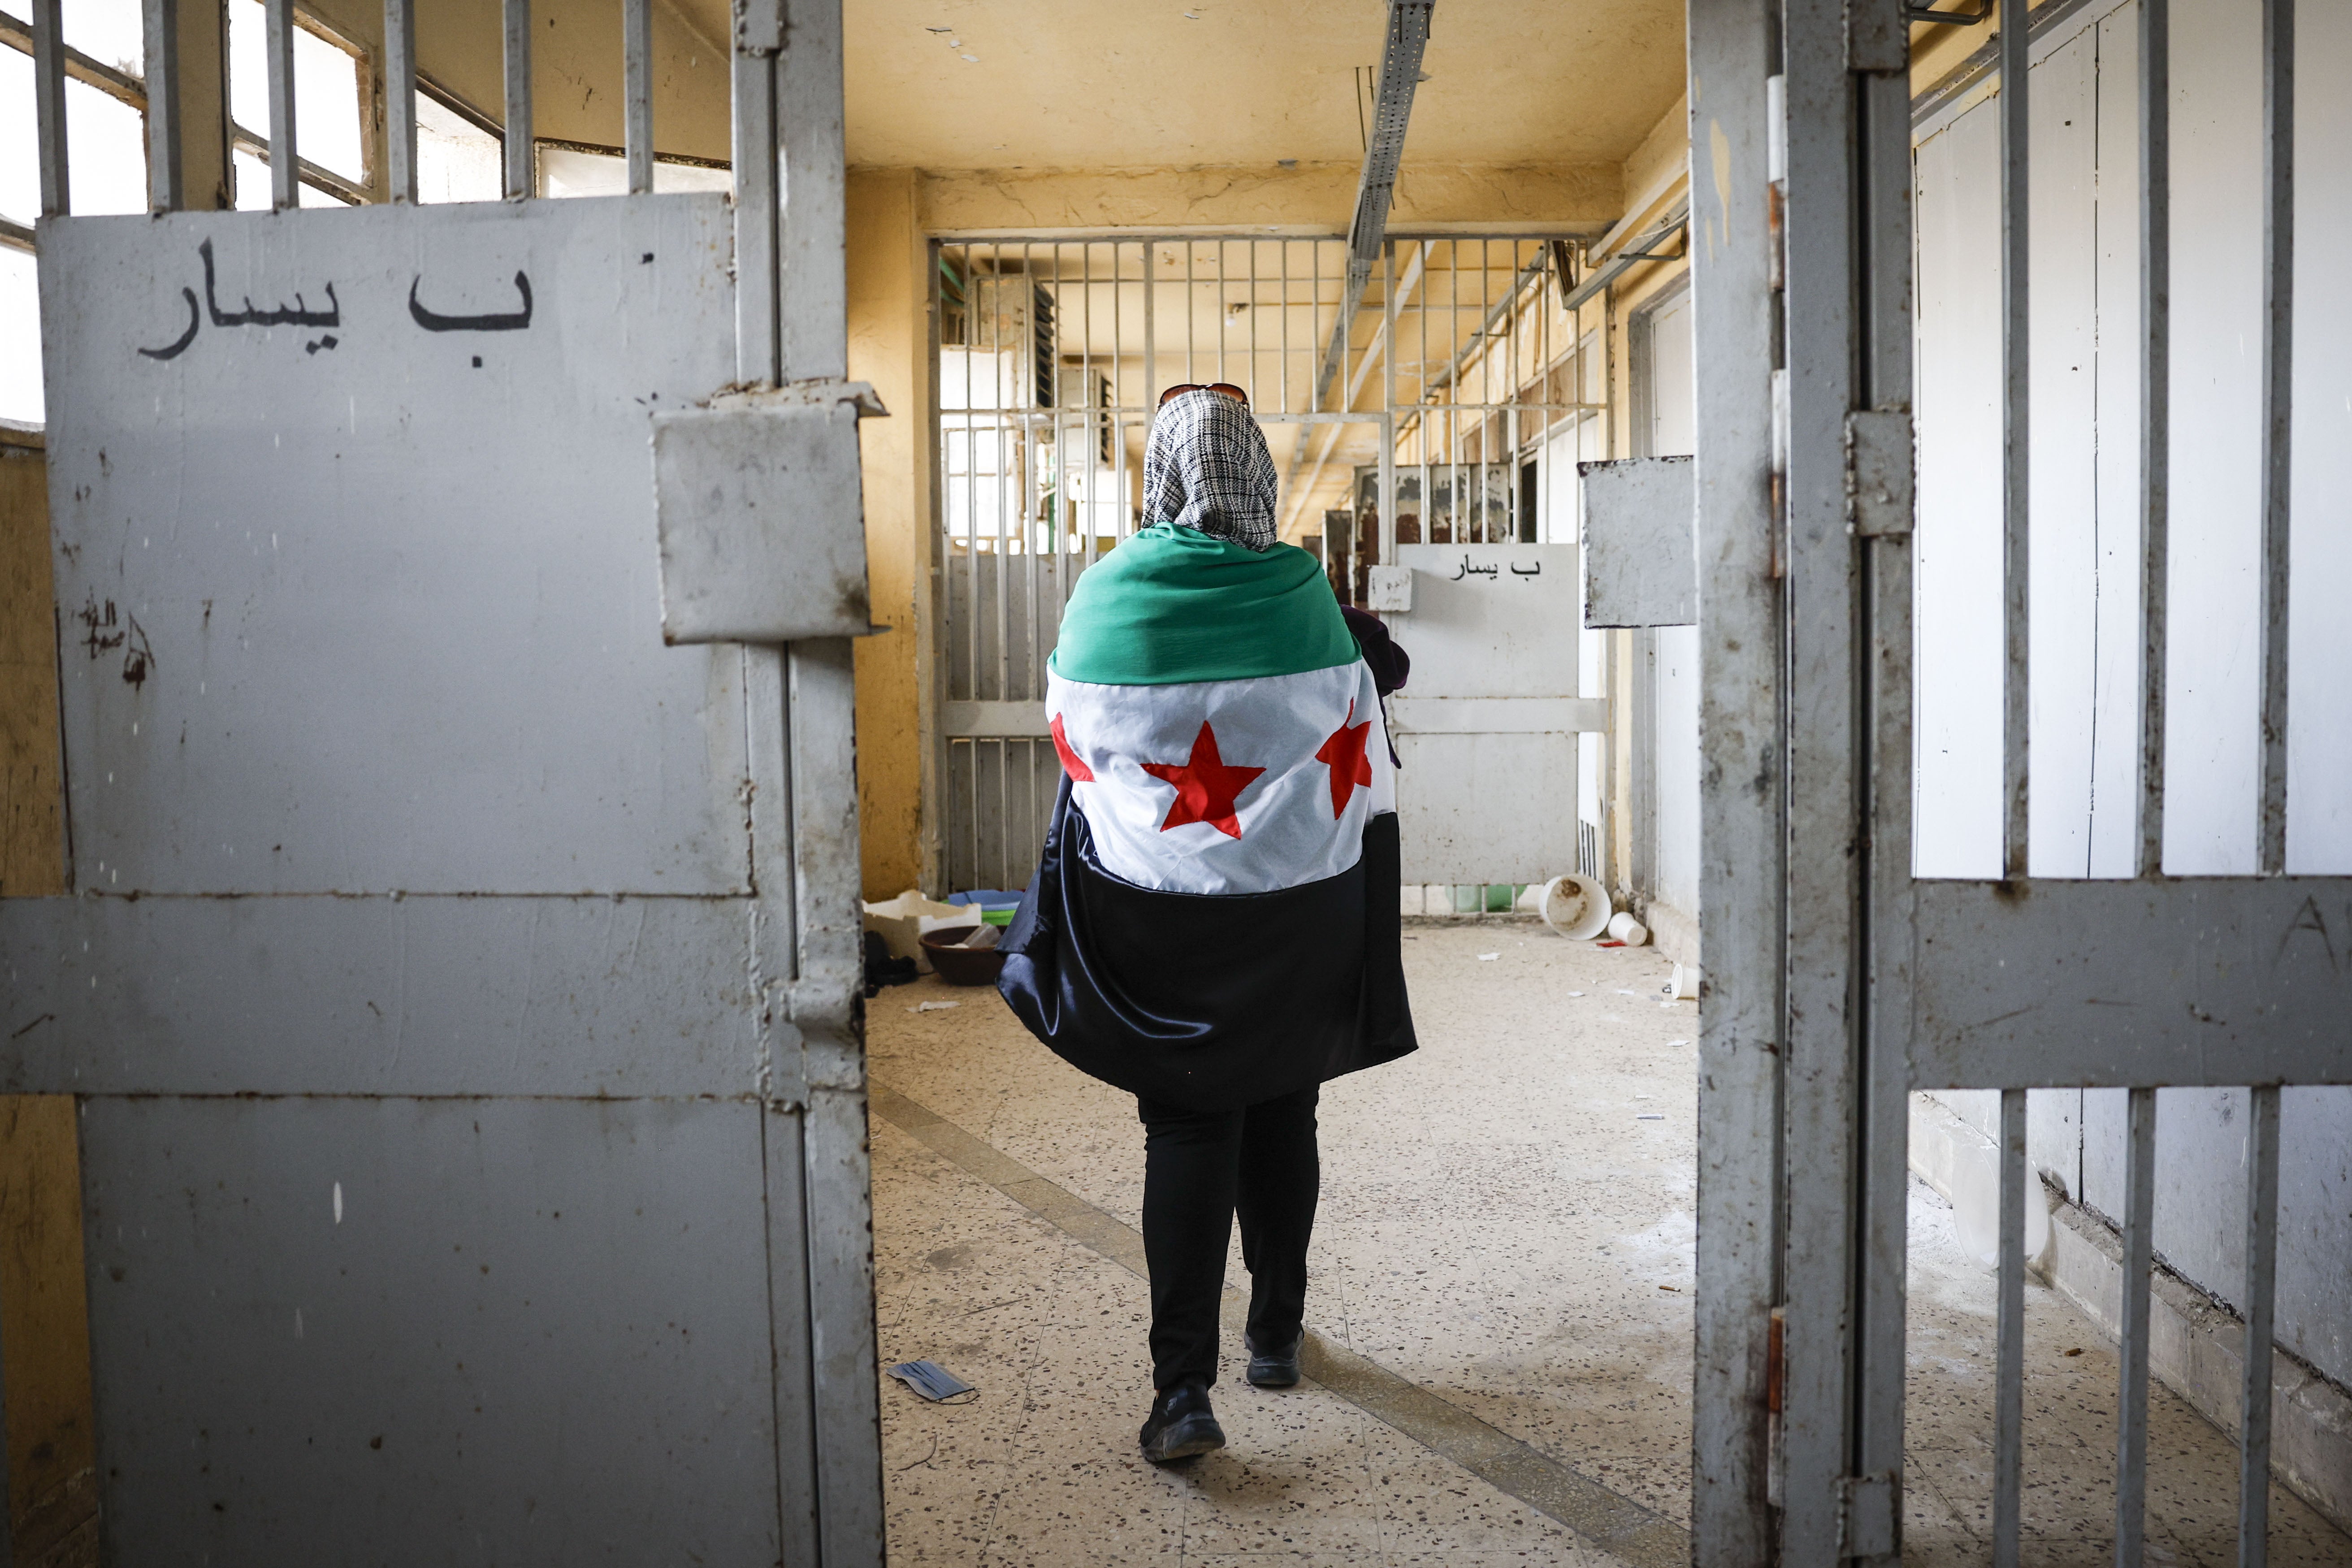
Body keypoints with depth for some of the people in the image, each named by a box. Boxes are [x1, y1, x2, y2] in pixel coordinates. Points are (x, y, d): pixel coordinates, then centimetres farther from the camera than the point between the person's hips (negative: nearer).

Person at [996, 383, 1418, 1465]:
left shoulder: (1103, 598, -7)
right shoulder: (1304, 595, -9)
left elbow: (1076, 755, 6)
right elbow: (1362, 762, -1)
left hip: (1159, 916, 0)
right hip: (1299, 909, 1)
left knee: (1187, 1130, 6)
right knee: (1282, 1115, 16)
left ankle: (1182, 1386, -1)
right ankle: (1277, 1335, 32)